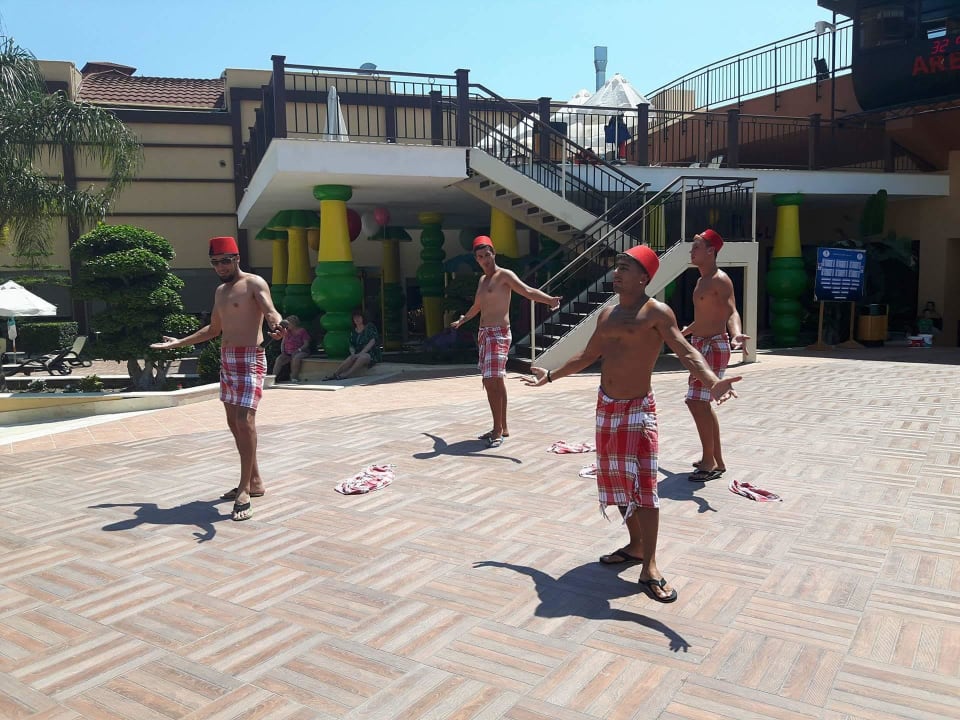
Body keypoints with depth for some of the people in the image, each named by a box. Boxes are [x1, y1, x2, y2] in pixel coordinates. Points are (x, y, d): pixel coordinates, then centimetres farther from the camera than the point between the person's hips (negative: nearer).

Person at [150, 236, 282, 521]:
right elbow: (213, 329, 28)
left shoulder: (254, 283, -7)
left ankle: (245, 490, -14)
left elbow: (270, 311, -24)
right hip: (227, 360, 9)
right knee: (234, 422, 10)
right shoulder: (220, 291, 18)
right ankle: (254, 481, 20)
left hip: (249, 359, -9)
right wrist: (179, 342, 32)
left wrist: (276, 325, -47)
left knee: (245, 421, -16)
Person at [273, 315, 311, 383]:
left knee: (296, 358, -38)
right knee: (279, 359, -23)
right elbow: (283, 343, 18)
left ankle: (294, 377, -30)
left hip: (301, 352, -5)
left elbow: (306, 344, -7)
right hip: (287, 353, 5)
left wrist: (298, 350, -21)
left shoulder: (302, 331, 0)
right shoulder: (287, 331, 17)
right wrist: (282, 351, 0)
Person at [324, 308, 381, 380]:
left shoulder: (370, 327, -1)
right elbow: (351, 346, 10)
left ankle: (345, 375, -49)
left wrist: (360, 353, -21)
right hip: (359, 355, 4)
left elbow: (372, 342, -12)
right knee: (351, 358, -29)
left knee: (363, 357, -38)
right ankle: (334, 374, -42)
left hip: (372, 355, -4)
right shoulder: (353, 332, 14)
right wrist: (353, 353, -15)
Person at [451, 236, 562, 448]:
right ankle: (502, 428, 15)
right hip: (484, 334, 8)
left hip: (498, 334, -8)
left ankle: (498, 430, -12)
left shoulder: (504, 275, -6)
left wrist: (549, 300, -39)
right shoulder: (482, 280, 19)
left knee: (492, 381, -15)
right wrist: (461, 321, 53)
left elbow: (527, 291, -21)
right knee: (496, 382, 10)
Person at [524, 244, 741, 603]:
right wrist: (551, 375, 31)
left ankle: (649, 569, -8)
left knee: (642, 483, -12)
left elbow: (686, 352, -22)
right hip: (606, 407, 7)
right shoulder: (606, 314, 11)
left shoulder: (656, 312, -11)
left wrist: (713, 382, -40)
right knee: (617, 479, 12)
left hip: (638, 409, -7)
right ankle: (636, 546, 28)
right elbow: (588, 356, 24)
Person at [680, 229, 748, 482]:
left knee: (697, 402, -13)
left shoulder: (720, 280, -14)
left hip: (713, 347, -10)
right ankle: (717, 461, 22)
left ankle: (709, 462, -3)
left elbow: (731, 311, -27)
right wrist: (685, 331, 43)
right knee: (702, 404, 13)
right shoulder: (702, 280, 15)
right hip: (700, 346, 10)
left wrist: (735, 334, -47)